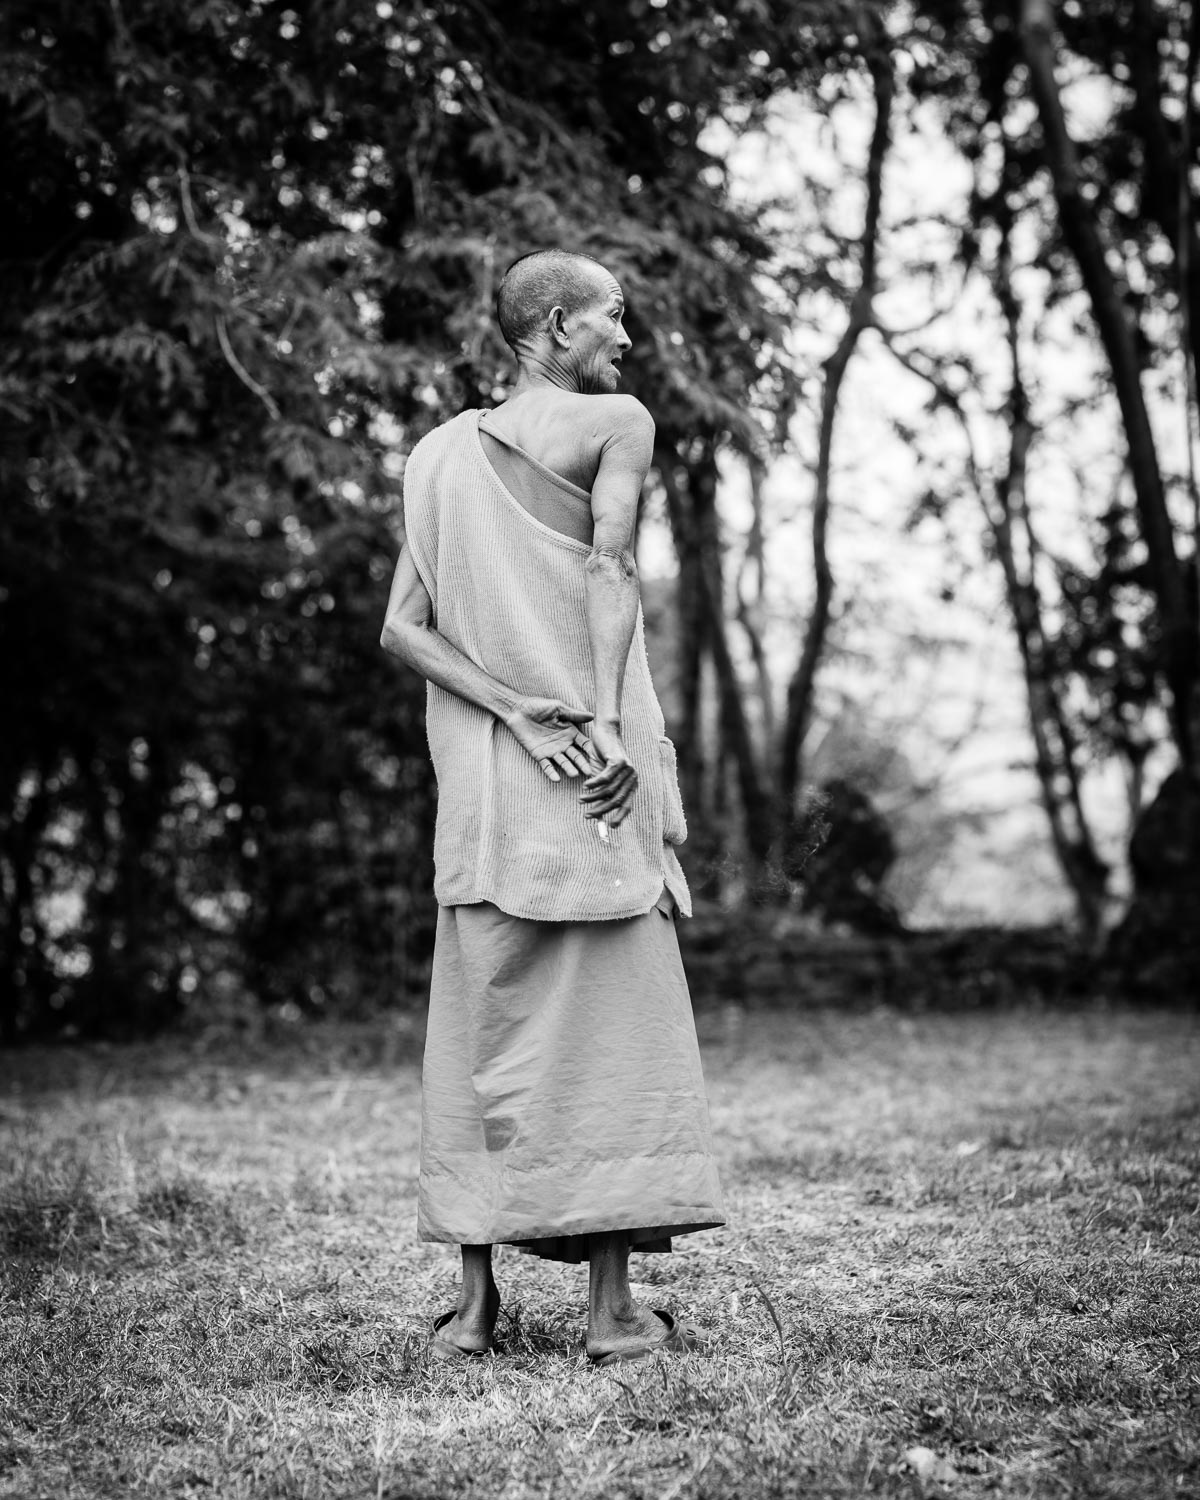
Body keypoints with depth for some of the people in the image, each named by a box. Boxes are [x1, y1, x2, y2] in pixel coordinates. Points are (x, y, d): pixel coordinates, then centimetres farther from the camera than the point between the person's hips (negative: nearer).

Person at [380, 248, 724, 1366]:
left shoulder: (439, 453, 15)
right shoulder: (616, 423, 0)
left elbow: (403, 628, 5)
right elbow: (608, 571, -14)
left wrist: (518, 715, -4)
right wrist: (606, 723, -20)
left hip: (481, 773, 5)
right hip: (594, 773, -5)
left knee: (480, 1024, 8)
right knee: (610, 1024, -1)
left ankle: (474, 1301, 9)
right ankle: (611, 1308, 0)